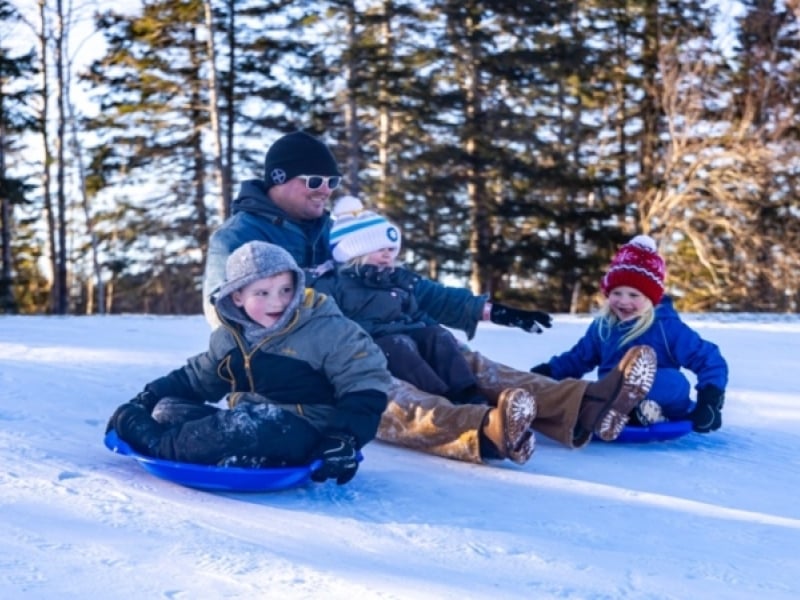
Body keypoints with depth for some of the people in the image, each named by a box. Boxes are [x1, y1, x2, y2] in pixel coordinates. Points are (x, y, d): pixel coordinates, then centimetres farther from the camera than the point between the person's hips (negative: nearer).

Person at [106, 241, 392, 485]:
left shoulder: (328, 330, -11)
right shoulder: (230, 336, 7)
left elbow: (366, 385, -11)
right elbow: (195, 378, 20)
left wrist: (345, 439, -24)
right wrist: (148, 397, 5)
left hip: (304, 433, -7)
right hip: (246, 425, 7)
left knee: (249, 423, -36)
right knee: (169, 408, -3)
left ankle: (161, 444, -21)